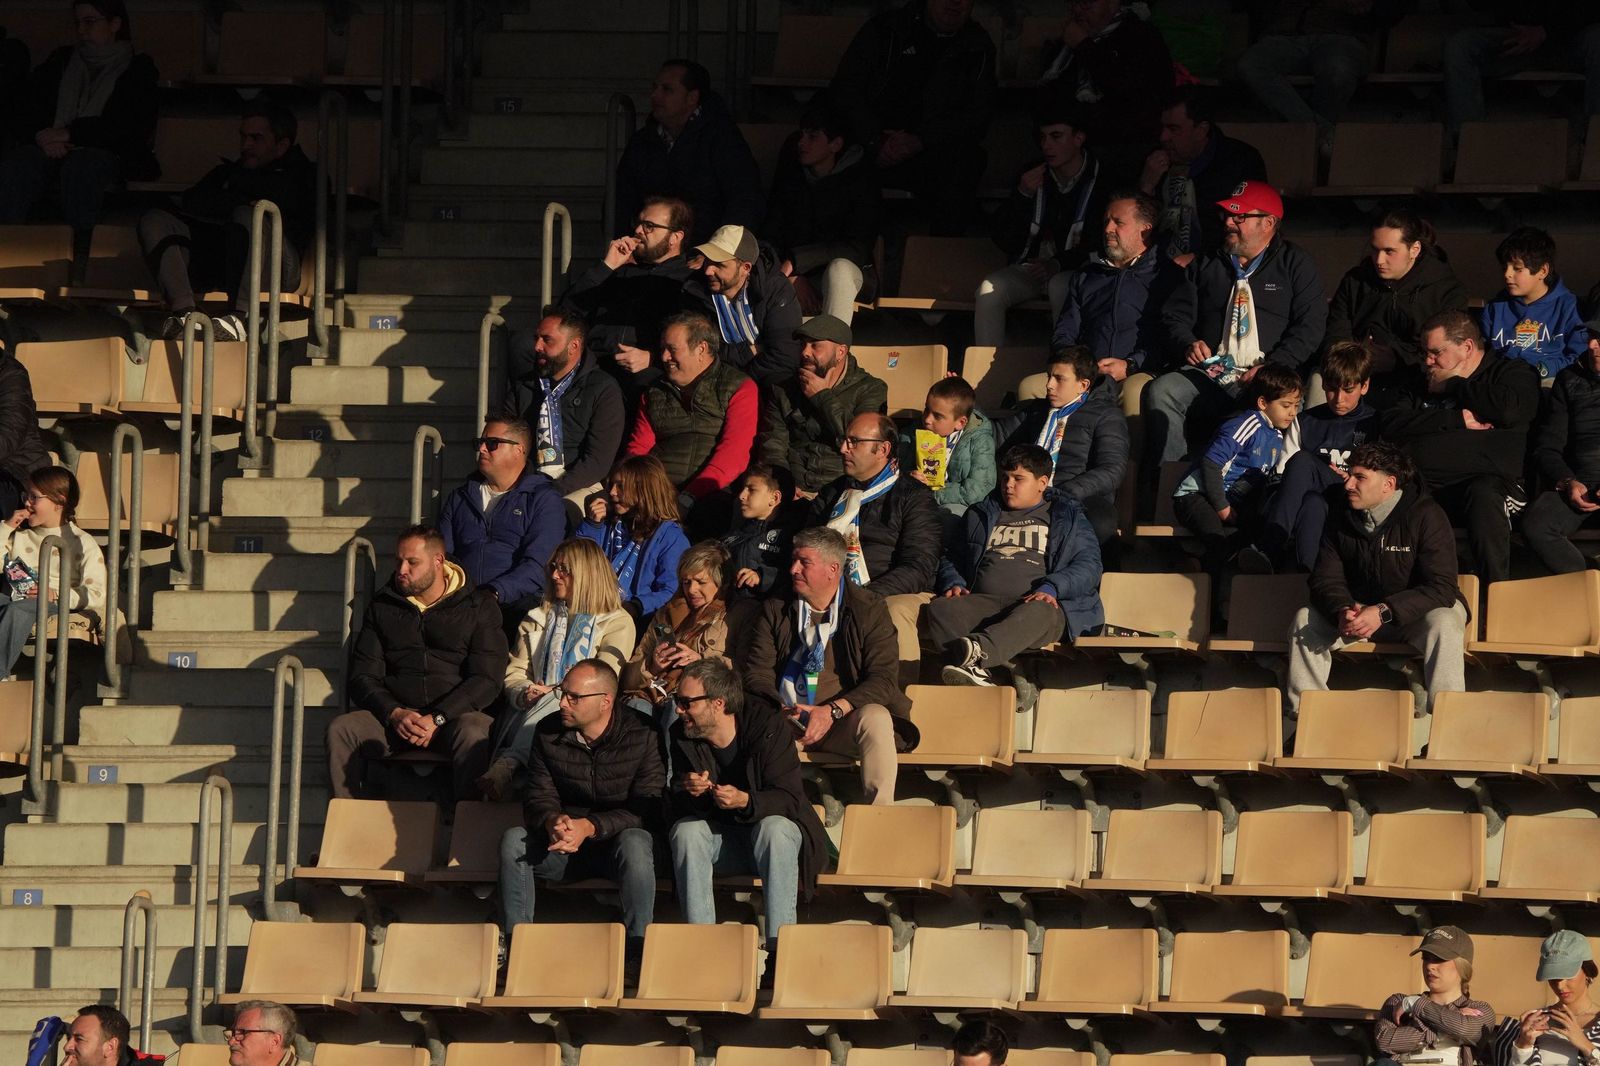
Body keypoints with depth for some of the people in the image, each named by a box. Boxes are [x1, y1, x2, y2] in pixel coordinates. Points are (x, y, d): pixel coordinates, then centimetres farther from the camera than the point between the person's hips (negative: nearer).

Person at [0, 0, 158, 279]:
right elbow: (25, 109, 15)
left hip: (105, 155, -4)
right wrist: (42, 135, -9)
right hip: (53, 151, 4)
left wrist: (69, 133, -12)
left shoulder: (136, 69, 11)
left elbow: (131, 126, -5)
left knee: (80, 166, -39)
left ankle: (78, 274, -46)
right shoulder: (61, 61, 24)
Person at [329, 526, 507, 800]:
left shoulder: (479, 607, 6)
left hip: (455, 713, -3)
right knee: (340, 730, -26)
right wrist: (394, 714, -12)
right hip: (393, 713, 3)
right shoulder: (382, 607, 17)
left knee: (473, 736, -38)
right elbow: (363, 677, 9)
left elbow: (487, 679, -3)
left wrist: (437, 719, -16)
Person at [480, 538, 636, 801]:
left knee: (554, 704, -39)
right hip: (531, 713, 3)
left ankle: (507, 764, -53)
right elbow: (514, 675, 16)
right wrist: (525, 695, -8)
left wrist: (555, 693, -13)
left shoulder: (617, 622, 12)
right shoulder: (537, 620, 26)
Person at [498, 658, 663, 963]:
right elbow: (538, 797, -1)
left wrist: (590, 827, -31)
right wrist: (553, 821, -27)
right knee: (513, 839, -24)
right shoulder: (548, 732, 0)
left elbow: (646, 809, -16)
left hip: (616, 840, -3)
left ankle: (636, 951, -30)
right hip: (563, 847, 3)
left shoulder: (643, 735, -12)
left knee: (635, 844, -38)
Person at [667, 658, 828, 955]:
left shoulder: (770, 727, -16)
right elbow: (677, 807, -3)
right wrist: (687, 793, -28)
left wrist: (745, 801, -41)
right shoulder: (682, 737, -4)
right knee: (685, 831, -27)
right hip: (720, 839, 3)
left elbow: (789, 799, -22)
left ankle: (779, 949, -38)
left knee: (775, 828, -36)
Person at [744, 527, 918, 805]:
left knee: (876, 718, -36)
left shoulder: (869, 608, 3)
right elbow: (757, 673, 6)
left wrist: (833, 711, -20)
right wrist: (781, 712, -16)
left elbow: (884, 678, -5)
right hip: (784, 720, 2)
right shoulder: (775, 609, 12)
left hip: (841, 721, -2)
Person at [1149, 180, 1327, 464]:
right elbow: (1174, 315, 23)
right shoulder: (1206, 265, 24)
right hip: (1208, 374, 4)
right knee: (1161, 392, -26)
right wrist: (1188, 344, -1)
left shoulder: (1296, 266, 10)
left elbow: (1310, 327, -1)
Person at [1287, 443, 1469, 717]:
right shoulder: (1341, 520, -2)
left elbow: (1441, 588, -26)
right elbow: (1325, 581, -4)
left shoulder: (1426, 516, -19)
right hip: (1359, 612, 4)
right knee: (1305, 617, -17)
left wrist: (1384, 612, -37)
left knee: (1442, 623, -37)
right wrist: (1343, 611, -29)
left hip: (1415, 614, -4)